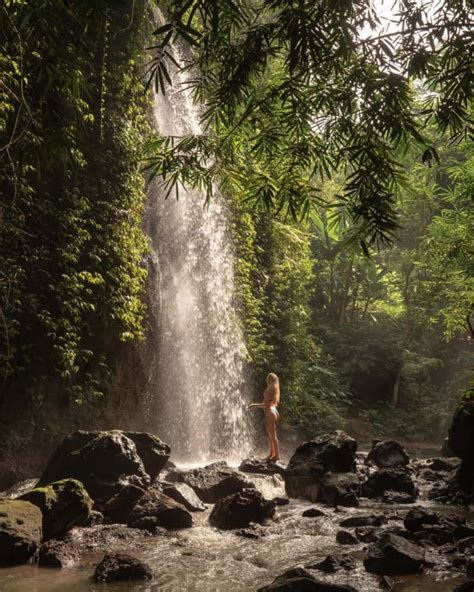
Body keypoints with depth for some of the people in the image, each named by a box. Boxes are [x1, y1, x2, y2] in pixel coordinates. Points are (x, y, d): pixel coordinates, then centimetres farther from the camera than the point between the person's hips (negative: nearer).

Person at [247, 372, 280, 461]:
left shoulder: (268, 390, -15)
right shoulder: (275, 390, 11)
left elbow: (265, 405, -18)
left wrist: (255, 405, -5)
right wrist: (256, 405, 23)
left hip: (270, 413, -9)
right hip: (274, 411, 9)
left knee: (273, 435, -5)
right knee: (271, 434, 17)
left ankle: (277, 455, -2)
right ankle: (272, 454, 24)